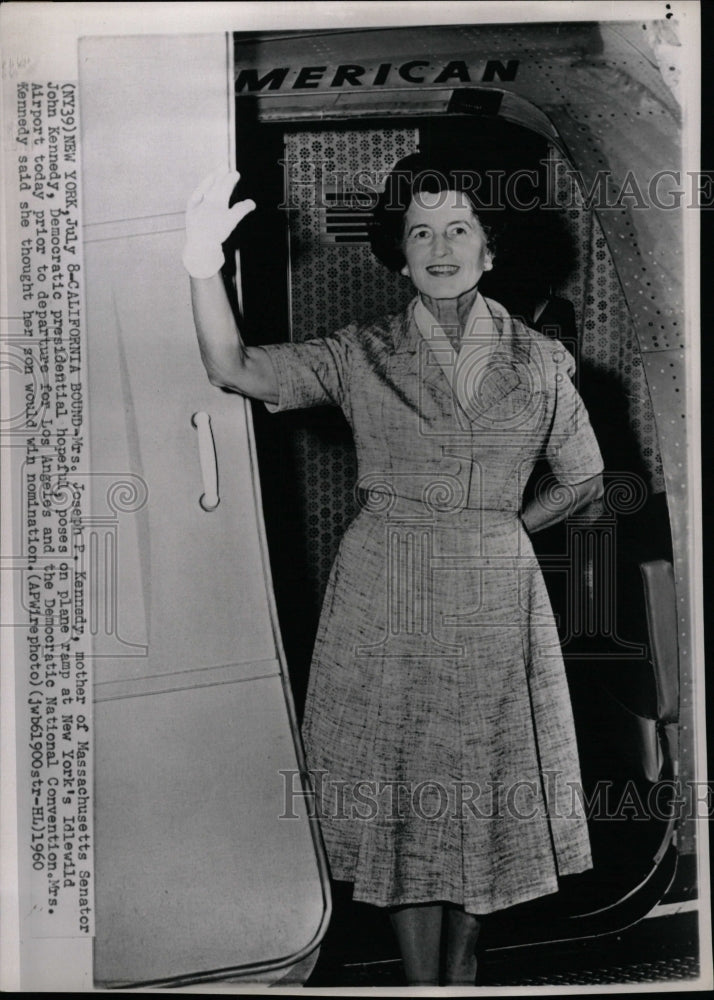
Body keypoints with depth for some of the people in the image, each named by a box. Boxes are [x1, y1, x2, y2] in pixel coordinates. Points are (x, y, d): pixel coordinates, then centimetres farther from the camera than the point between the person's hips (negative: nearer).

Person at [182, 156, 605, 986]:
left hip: (493, 600, 1)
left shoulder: (538, 360, 4)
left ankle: (461, 967, 32)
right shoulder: (360, 355, 1)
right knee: (402, 794, 5)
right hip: (384, 599, -1)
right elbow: (234, 370, -10)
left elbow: (582, 480, 13)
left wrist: (493, 532, 6)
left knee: (485, 791, 10)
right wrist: (204, 264, -23)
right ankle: (421, 981, 21)